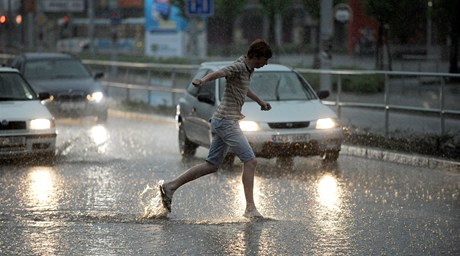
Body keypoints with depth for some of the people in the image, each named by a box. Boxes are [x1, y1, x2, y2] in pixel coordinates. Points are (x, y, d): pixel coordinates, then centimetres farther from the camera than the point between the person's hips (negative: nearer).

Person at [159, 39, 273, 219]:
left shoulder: (248, 69, 15)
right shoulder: (238, 67, -14)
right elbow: (219, 73, -34)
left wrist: (260, 101, 51)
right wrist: (203, 80, -55)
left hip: (221, 122, 10)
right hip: (226, 121, -10)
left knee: (212, 165, 8)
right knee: (250, 161, -11)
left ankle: (171, 186, 9)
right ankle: (250, 208, -11)